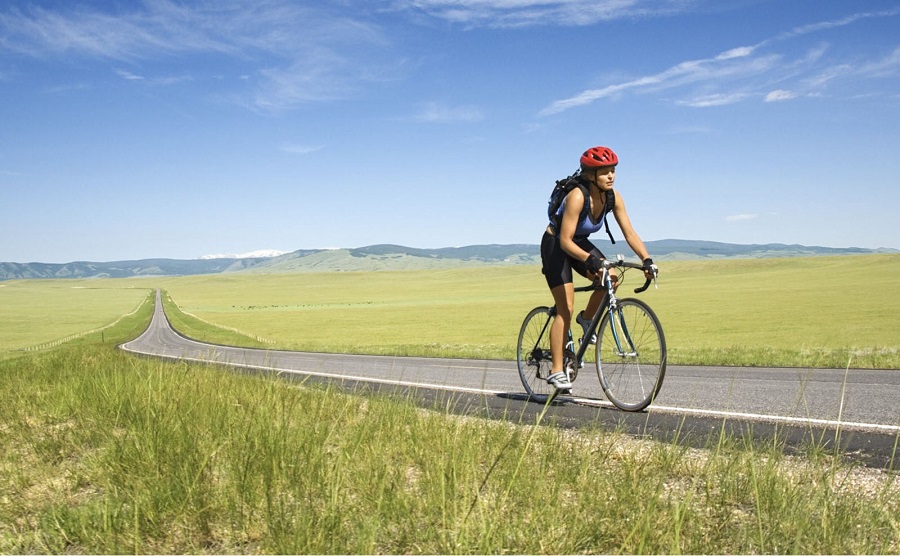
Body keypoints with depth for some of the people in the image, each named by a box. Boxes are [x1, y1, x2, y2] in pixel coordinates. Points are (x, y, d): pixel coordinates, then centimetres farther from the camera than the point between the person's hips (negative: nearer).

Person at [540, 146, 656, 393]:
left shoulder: (613, 197, -12)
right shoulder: (577, 196, -31)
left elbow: (629, 233, -13)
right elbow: (565, 241, -34)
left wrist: (646, 259, -27)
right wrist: (589, 259, -49)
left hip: (580, 243, 6)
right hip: (555, 245, -6)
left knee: (609, 278, -19)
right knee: (565, 308, -12)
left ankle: (587, 318, 10)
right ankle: (557, 371, -6)